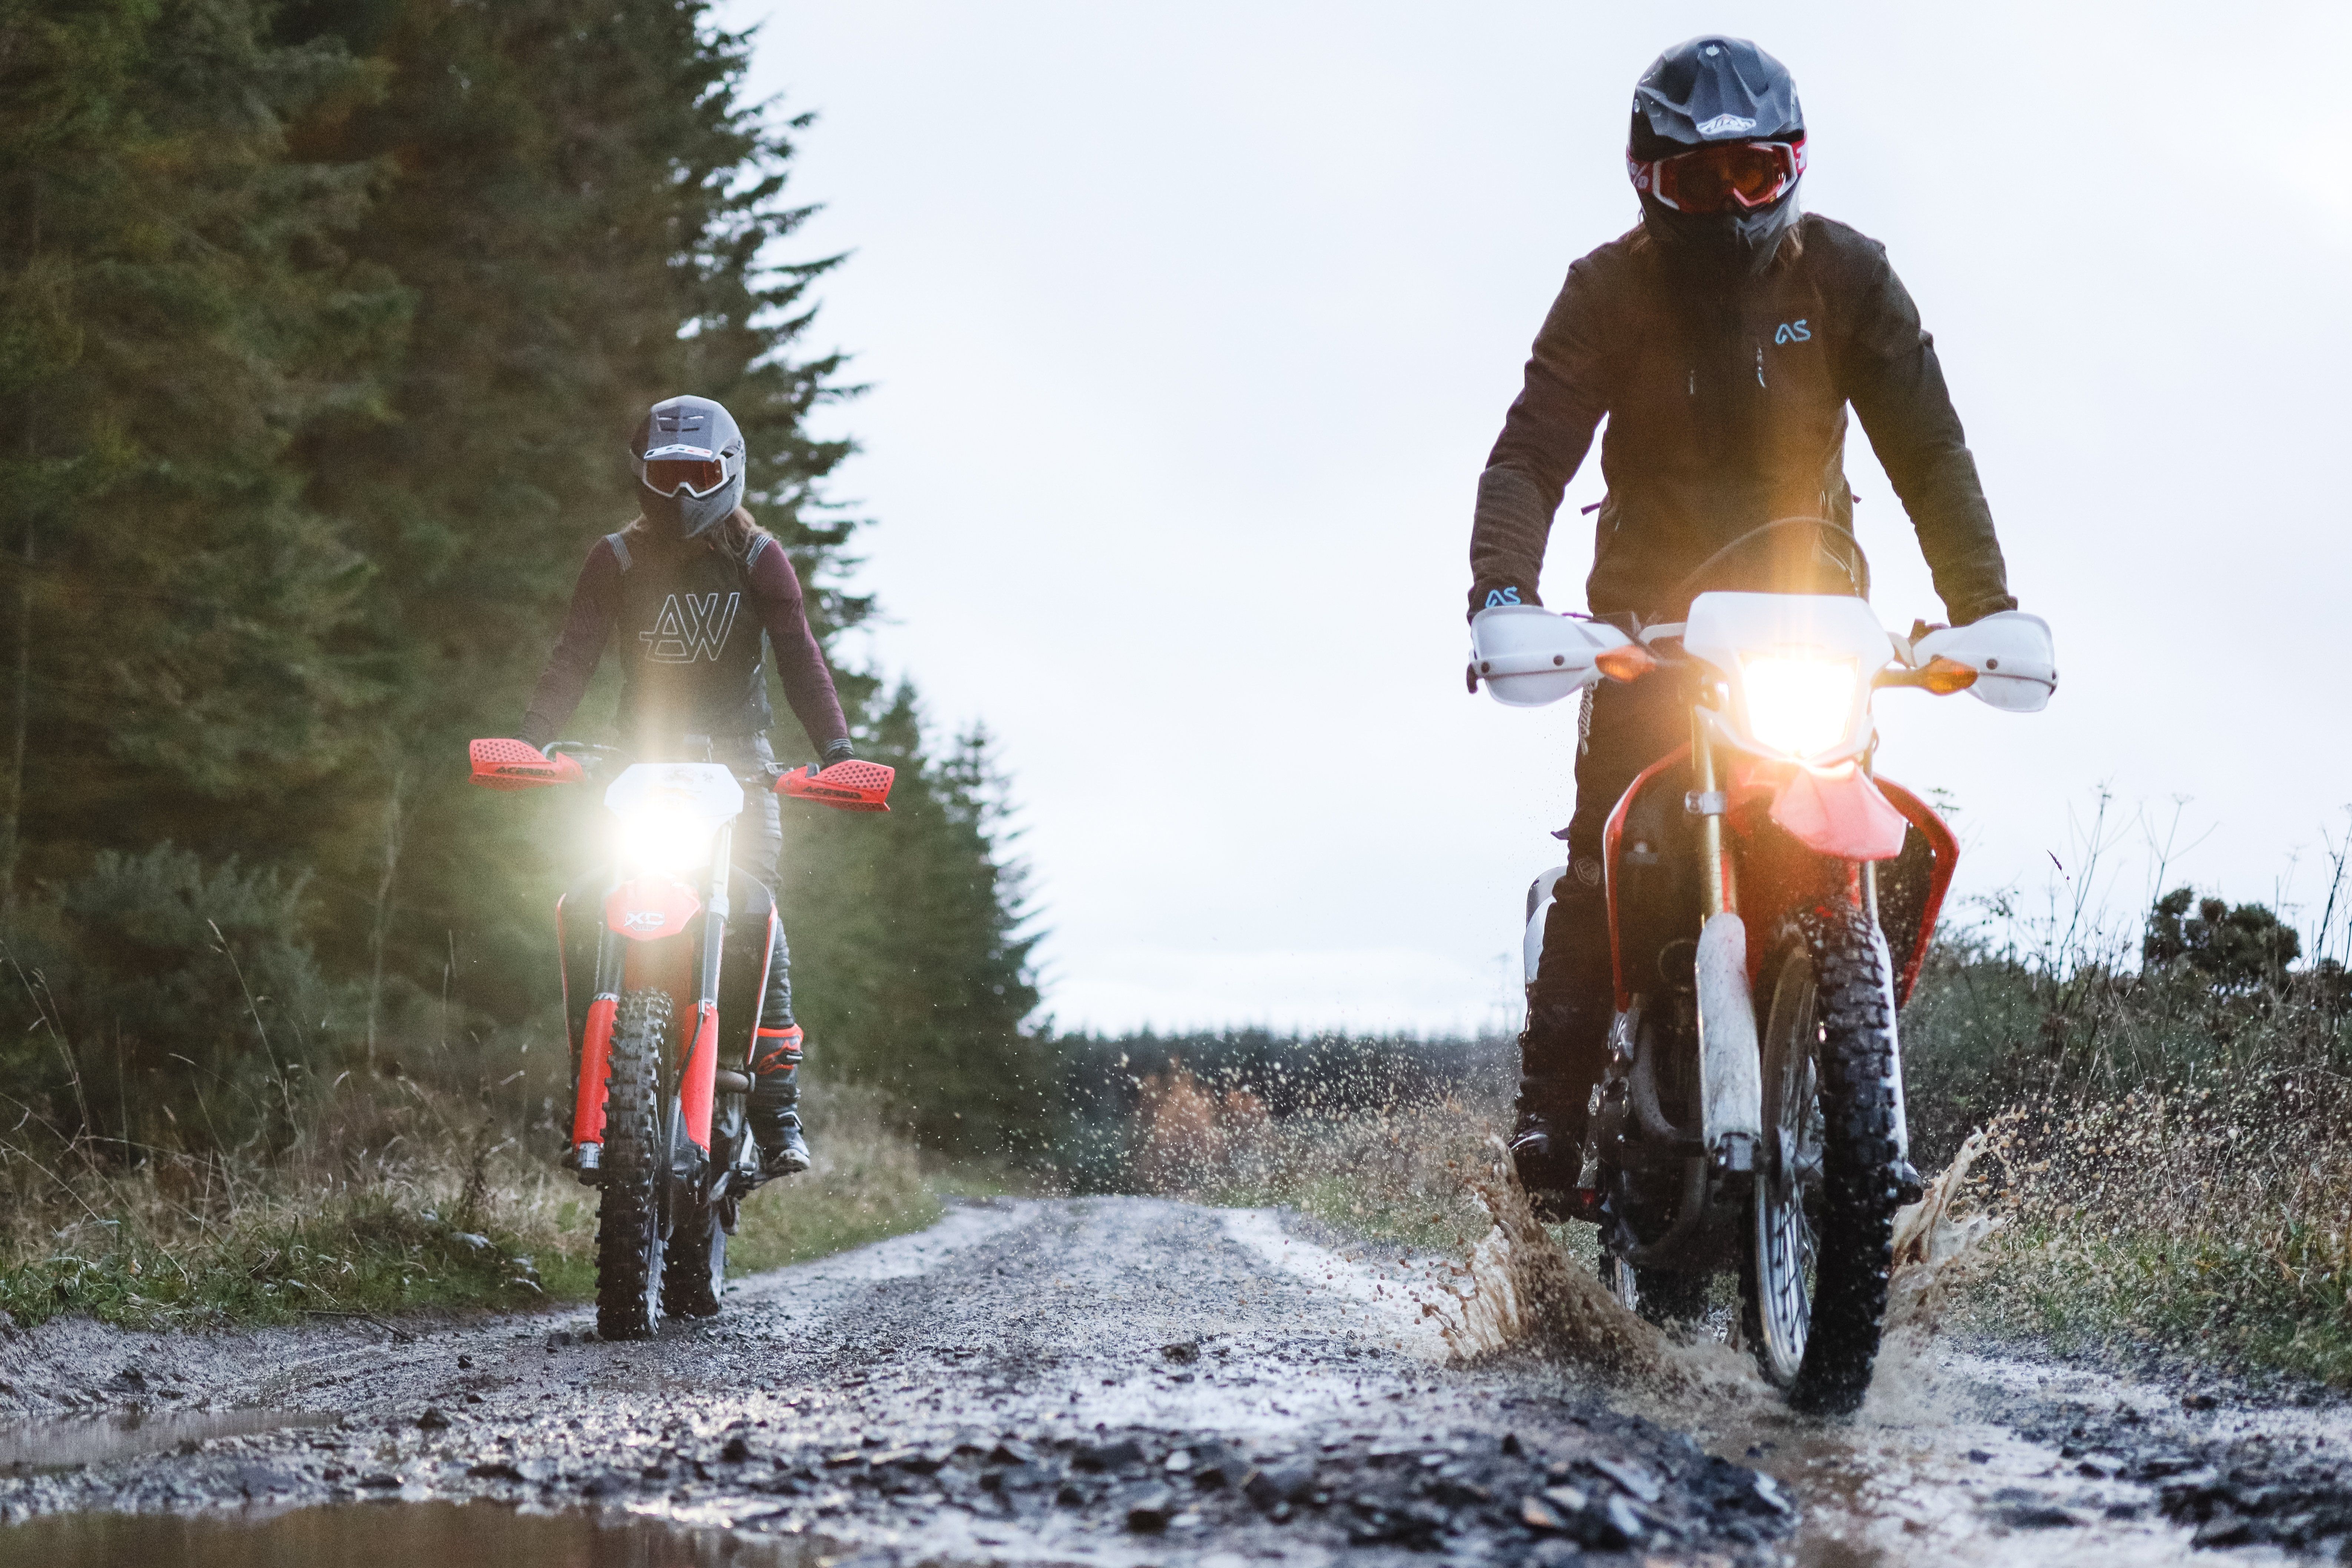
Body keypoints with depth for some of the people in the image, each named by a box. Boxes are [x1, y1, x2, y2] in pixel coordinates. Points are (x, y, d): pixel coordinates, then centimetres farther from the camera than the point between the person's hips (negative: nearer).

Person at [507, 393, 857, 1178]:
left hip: (739, 760, -2)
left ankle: (778, 1108, -17)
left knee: (751, 913, -23)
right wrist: (530, 740, -20)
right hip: (642, 760, 2)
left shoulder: (756, 557, 3)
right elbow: (574, 656, -3)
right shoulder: (617, 560, 7)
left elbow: (799, 656, -7)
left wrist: (836, 748, -23)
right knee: (585, 910, -18)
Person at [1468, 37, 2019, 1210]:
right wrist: (1500, 586, -33)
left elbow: (1927, 448, -5)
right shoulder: (1609, 290, -6)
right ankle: (1553, 1102, -11)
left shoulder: (1845, 276, -3)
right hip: (1651, 601, -1)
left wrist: (1983, 604, -17)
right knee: (1605, 843, -15)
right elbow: (1531, 452, -14)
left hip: (1806, 586, 1)